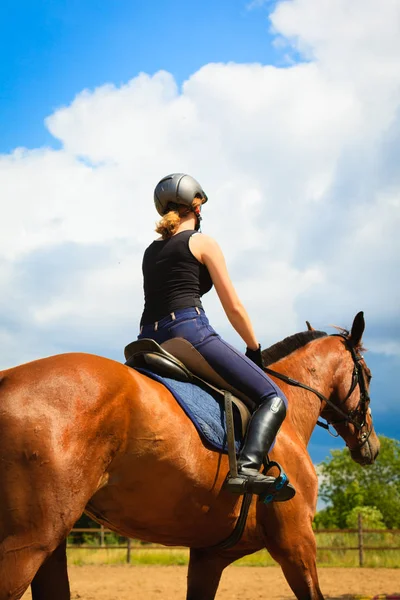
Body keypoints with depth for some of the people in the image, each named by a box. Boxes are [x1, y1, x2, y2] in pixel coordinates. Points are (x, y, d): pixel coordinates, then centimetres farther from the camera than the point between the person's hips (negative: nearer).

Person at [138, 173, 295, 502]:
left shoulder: (151, 251, 25)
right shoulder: (203, 243, 5)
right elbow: (233, 307, 1)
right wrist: (255, 349, 14)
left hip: (149, 340, 8)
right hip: (190, 331, -7)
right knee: (273, 398, -9)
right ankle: (248, 468, -33)